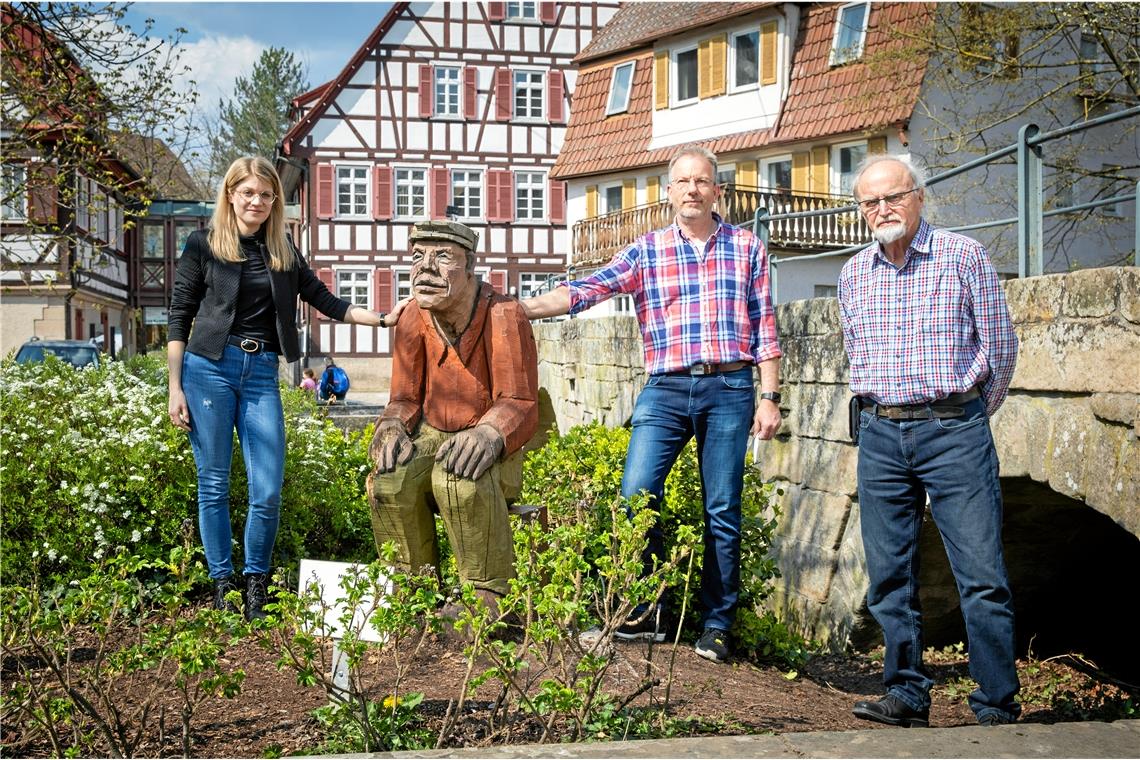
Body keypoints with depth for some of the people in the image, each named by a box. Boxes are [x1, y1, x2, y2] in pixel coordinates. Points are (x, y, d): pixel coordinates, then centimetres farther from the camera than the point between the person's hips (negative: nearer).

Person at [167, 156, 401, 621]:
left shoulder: (282, 252, 13)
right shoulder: (203, 245, 3)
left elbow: (326, 302, 16)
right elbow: (179, 319, 3)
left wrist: (383, 319, 5)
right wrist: (175, 388, -3)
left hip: (262, 374, 3)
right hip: (209, 368, -3)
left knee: (268, 491, -3)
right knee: (214, 485, 1)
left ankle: (255, 584, 14)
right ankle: (221, 584, 13)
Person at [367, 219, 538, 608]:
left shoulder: (505, 316, -17)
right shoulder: (412, 320, -2)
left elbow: (519, 404, -18)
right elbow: (405, 398, 5)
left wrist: (487, 434, -39)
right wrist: (393, 428, -20)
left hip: (493, 446, -4)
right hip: (432, 435, 5)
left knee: (461, 477, -38)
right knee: (389, 481, -26)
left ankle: (489, 595, -23)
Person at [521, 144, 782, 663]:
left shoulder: (746, 248, 9)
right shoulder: (647, 251, 8)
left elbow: (764, 328, 8)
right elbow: (587, 290, -3)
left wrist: (769, 396, 2)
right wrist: (520, 308, -16)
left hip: (729, 389, -1)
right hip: (666, 388, 1)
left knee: (722, 510, 3)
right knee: (637, 494, -11)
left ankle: (717, 623, 15)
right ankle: (647, 611, 6)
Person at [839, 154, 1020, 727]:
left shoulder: (963, 256, -2)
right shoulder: (853, 274, 11)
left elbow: (1000, 344, 4)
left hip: (954, 429, -4)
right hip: (881, 436, 4)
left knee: (981, 575, -6)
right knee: (889, 575, 5)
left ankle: (997, 706, 2)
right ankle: (907, 696, 13)